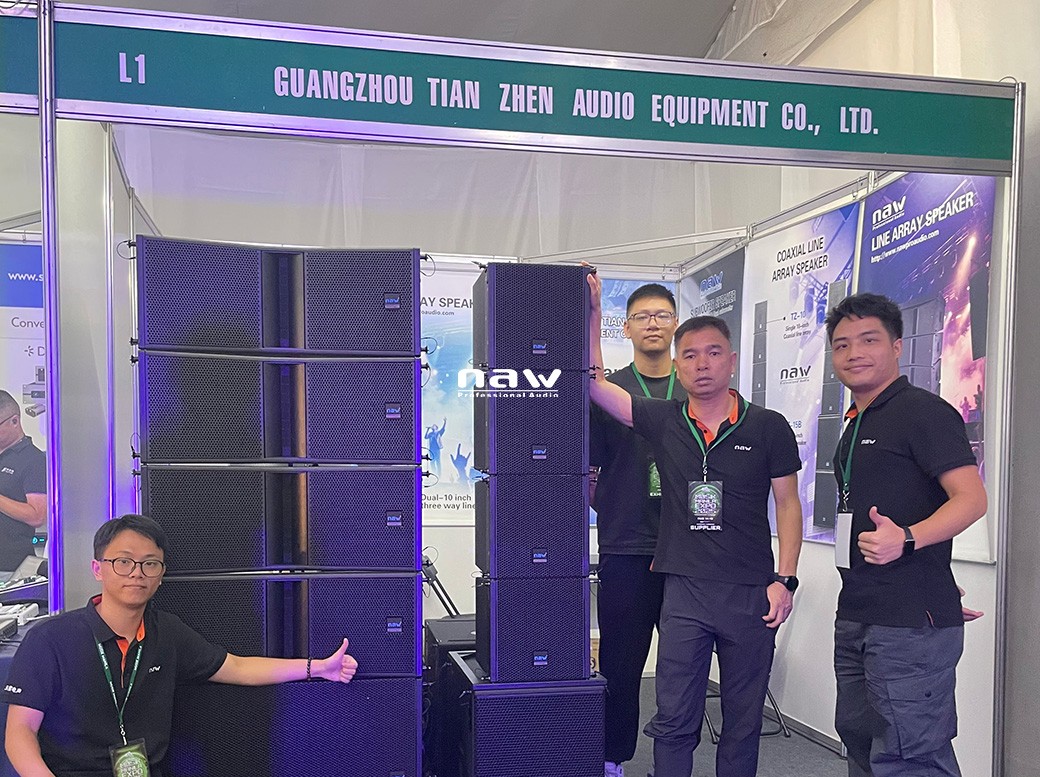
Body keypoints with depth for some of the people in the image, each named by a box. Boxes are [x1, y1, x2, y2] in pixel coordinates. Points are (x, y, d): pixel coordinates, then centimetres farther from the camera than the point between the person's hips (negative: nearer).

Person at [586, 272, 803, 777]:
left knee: (743, 720, 12)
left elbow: (788, 504, 3)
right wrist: (592, 315, -6)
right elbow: (594, 383, 0)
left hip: (751, 592, 0)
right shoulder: (663, 422, 3)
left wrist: (785, 579, -4)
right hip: (684, 589, 1)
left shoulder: (768, 427, 0)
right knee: (674, 719, 4)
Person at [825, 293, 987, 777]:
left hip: (910, 625, -9)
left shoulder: (924, 411, -9)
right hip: (854, 618, 10)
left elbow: (971, 499, -19)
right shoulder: (855, 426, 19)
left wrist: (906, 539, -35)